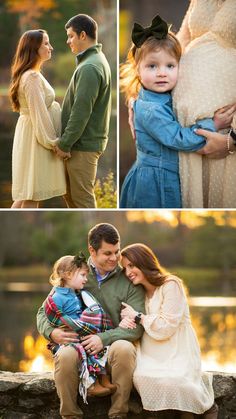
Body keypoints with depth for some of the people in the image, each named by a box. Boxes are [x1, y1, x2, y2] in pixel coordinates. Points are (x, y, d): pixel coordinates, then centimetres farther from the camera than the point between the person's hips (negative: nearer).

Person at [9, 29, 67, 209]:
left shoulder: (31, 74, 15)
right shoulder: (32, 77, -17)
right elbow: (39, 115, -20)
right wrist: (55, 142, -16)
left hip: (32, 136, 10)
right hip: (36, 139, -10)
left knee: (28, 194, 13)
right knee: (32, 195, -4)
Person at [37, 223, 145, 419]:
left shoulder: (129, 281, 4)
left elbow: (136, 326, -5)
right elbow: (44, 312, 11)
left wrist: (105, 338, -21)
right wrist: (52, 332, -12)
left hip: (113, 345, 0)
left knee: (124, 348, -36)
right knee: (64, 356, -35)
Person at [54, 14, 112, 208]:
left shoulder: (90, 67, -19)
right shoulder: (98, 60, 13)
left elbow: (81, 111, -22)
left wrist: (64, 144, -16)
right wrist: (66, 141, 16)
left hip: (83, 144, -10)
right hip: (87, 140, 10)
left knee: (82, 197, -2)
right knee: (70, 192, 18)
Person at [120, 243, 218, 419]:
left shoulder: (171, 285, -8)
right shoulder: (137, 291, 13)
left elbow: (167, 327, -14)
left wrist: (137, 317, -11)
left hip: (178, 351, -5)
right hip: (152, 354, 5)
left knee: (173, 380, -34)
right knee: (141, 376, -29)